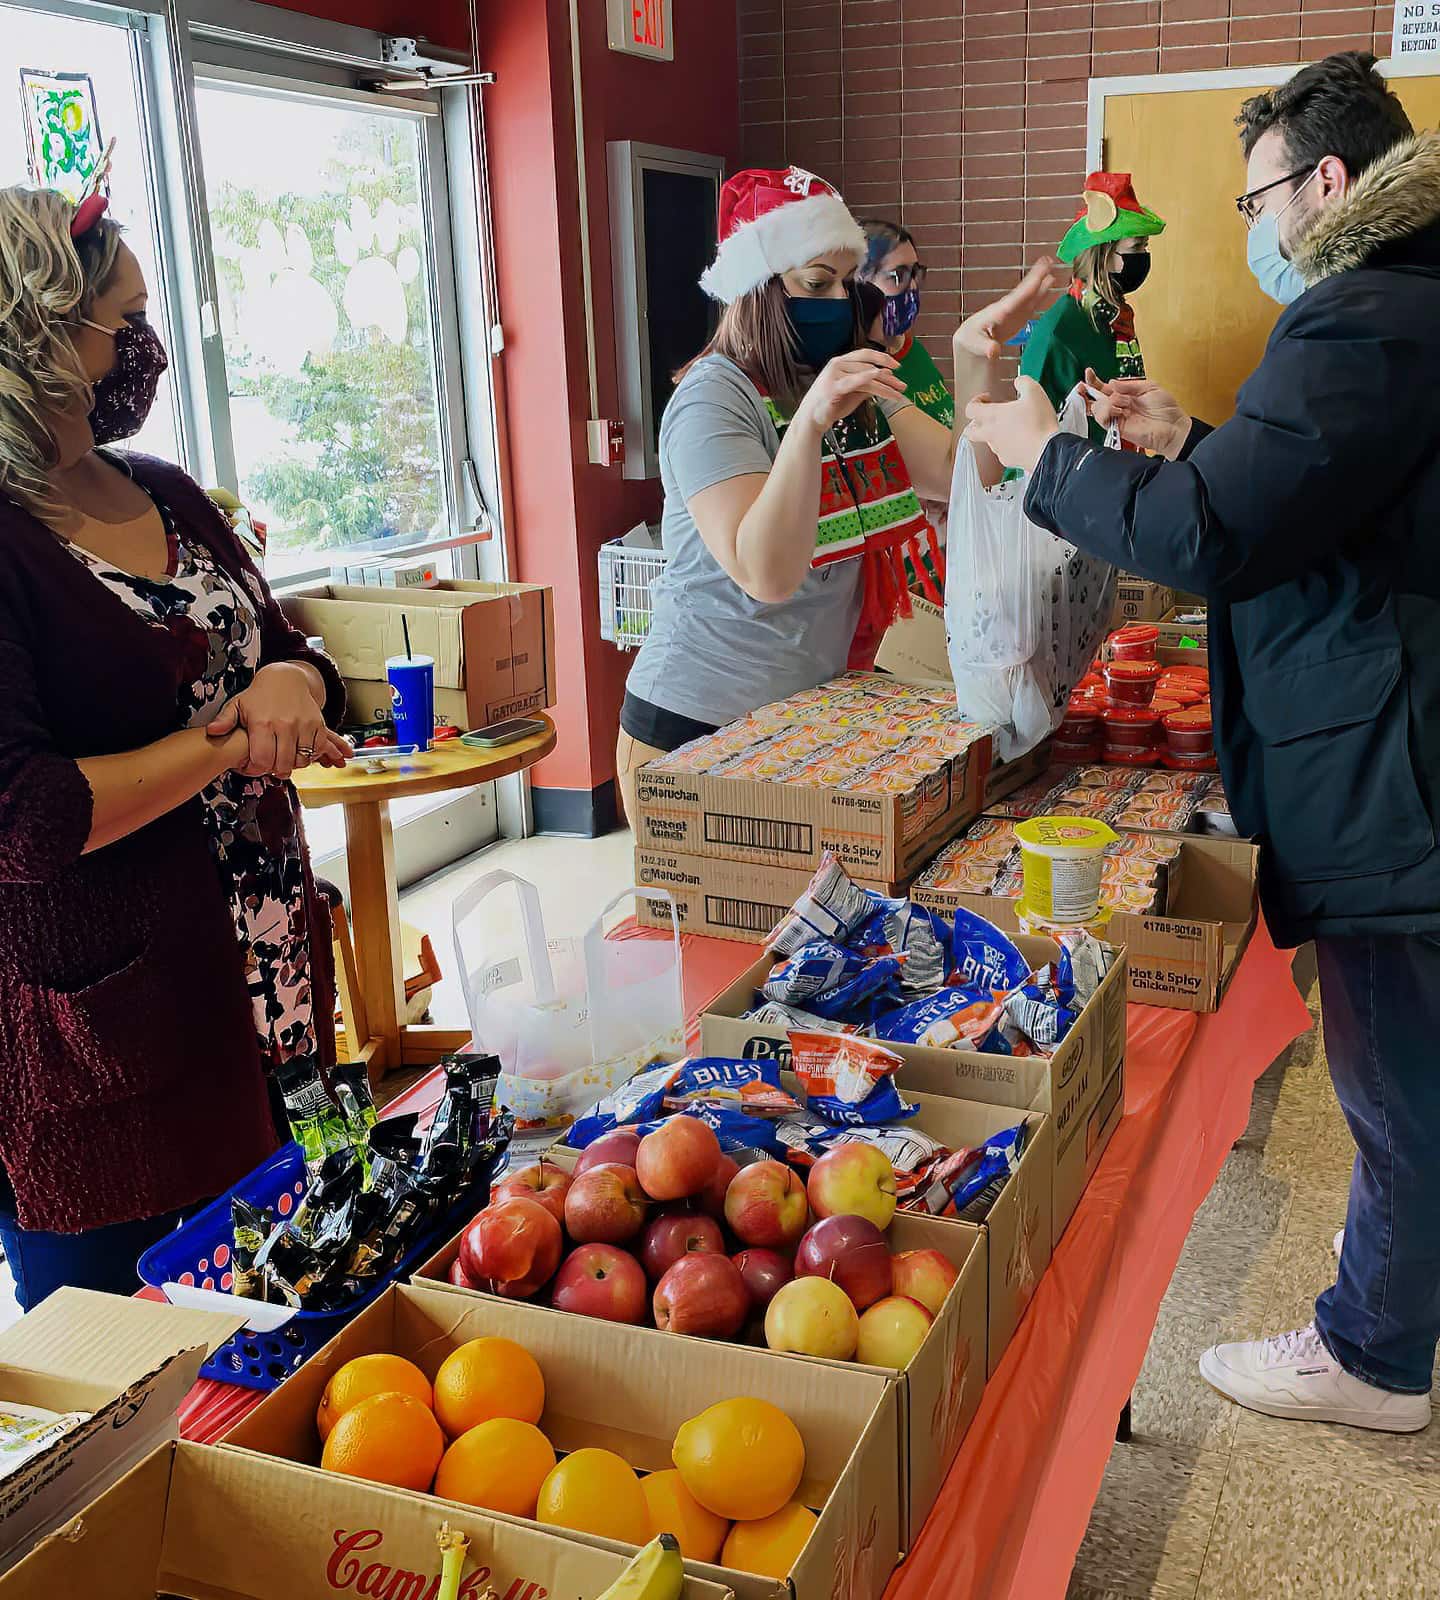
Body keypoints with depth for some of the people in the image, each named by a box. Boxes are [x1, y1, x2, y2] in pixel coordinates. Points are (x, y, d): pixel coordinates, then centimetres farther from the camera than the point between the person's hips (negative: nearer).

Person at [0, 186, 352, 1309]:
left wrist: (290, 686, -8)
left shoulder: (164, 495, 10)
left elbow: (292, 659, 17)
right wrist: (234, 739, -15)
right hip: (97, 1023, -7)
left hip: (271, 989, 7)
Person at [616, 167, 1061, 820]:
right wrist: (810, 422, -36)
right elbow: (766, 576, -27)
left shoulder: (854, 385, 8)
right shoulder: (714, 398, -15)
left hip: (812, 711, 7)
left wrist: (976, 360, -14)